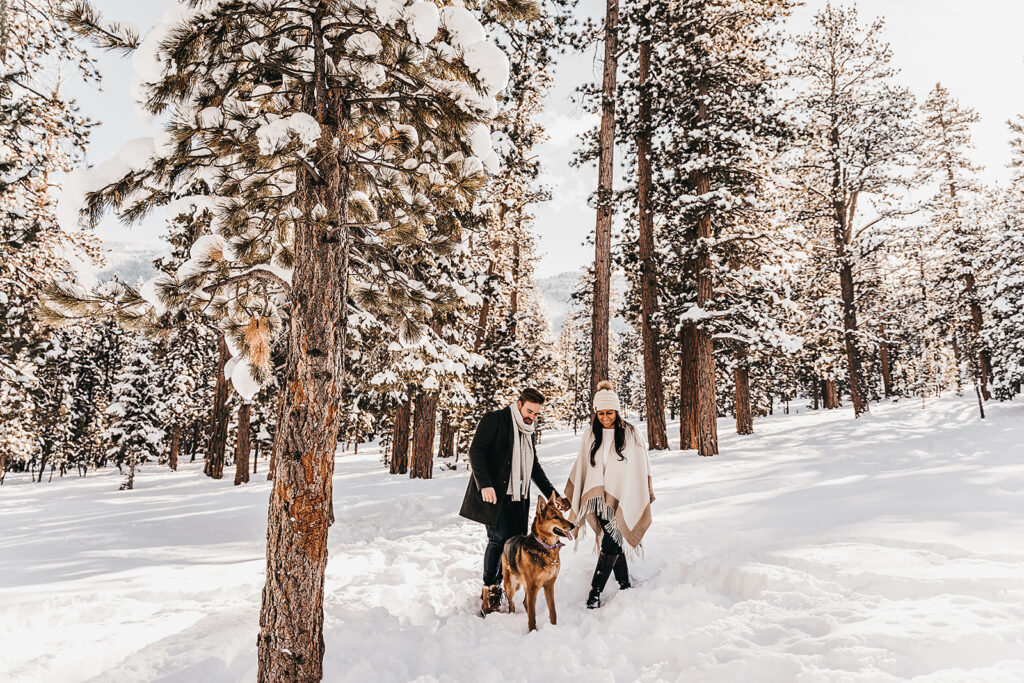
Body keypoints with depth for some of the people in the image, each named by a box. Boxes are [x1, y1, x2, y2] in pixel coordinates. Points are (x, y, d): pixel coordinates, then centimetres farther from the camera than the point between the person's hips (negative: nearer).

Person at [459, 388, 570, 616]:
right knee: (498, 538, -14)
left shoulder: (529, 430, 18)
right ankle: (489, 594, -3)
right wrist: (485, 484, -21)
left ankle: (493, 590, 12)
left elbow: (534, 466, 27)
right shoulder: (494, 420, -4)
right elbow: (476, 451, -12)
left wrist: (552, 494, 23)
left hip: (517, 497, 7)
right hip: (494, 494, -6)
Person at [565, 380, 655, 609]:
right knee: (613, 545, 7)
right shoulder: (590, 436, 7)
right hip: (598, 500, 3)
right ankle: (624, 584, 24)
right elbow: (581, 469, 12)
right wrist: (573, 498, 11)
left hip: (624, 500, -3)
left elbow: (641, 469, 2)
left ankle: (595, 592, -3)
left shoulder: (632, 434, -2)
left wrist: (645, 498, 2)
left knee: (610, 546, -9)